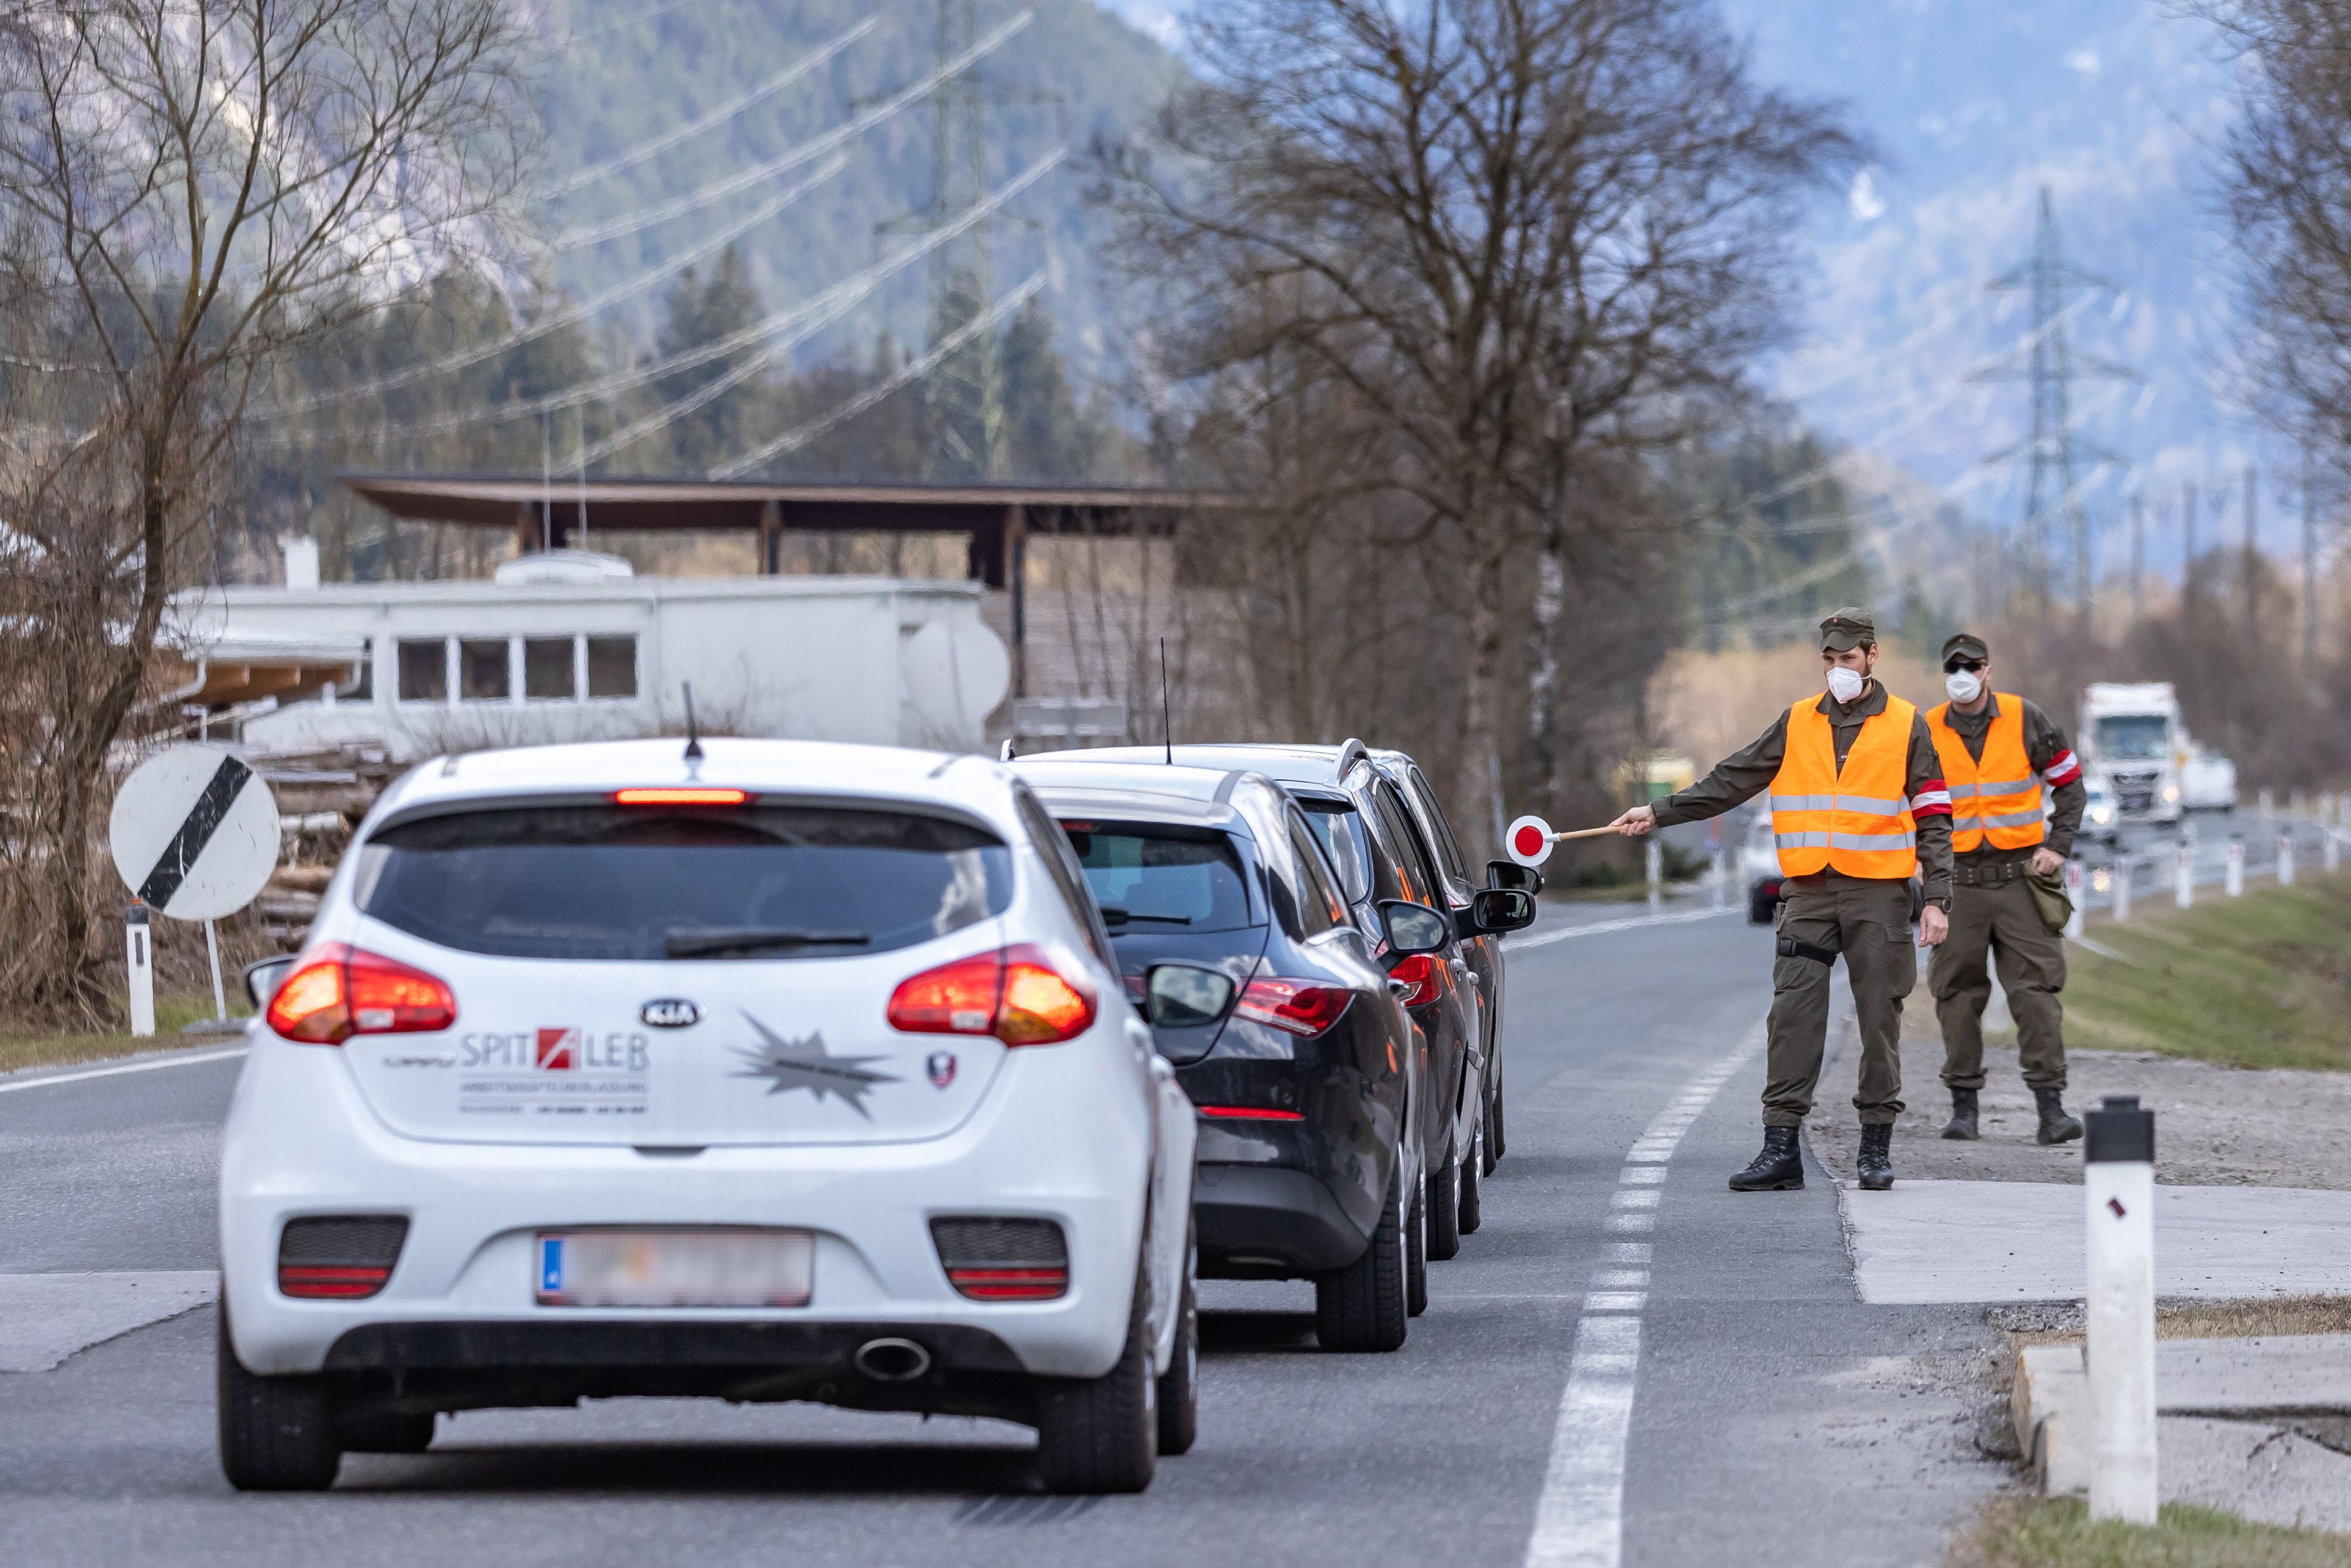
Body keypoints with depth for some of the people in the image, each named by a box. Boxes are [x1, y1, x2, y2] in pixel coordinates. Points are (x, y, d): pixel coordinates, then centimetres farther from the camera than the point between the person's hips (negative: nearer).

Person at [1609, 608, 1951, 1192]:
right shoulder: (1798, 724, 12)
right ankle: (1780, 1148, -5)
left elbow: (1932, 819, 3)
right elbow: (1732, 781, 14)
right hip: (1808, 892, 2)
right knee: (1792, 1017, -5)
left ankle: (1877, 1145, 12)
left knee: (1879, 1018, 1)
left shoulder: (1906, 727, 4)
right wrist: (1659, 813, 8)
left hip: (1878, 895, -2)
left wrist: (1937, 899, -4)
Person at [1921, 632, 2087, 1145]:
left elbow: (2069, 783, 10)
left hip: (2021, 874, -1)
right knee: (1957, 994, 1)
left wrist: (2058, 846, -1)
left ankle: (2051, 1106, -6)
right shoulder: (1927, 732, 3)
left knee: (2036, 991, -6)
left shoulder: (2025, 720, 1)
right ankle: (1963, 1103, 9)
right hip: (1958, 882, 1)